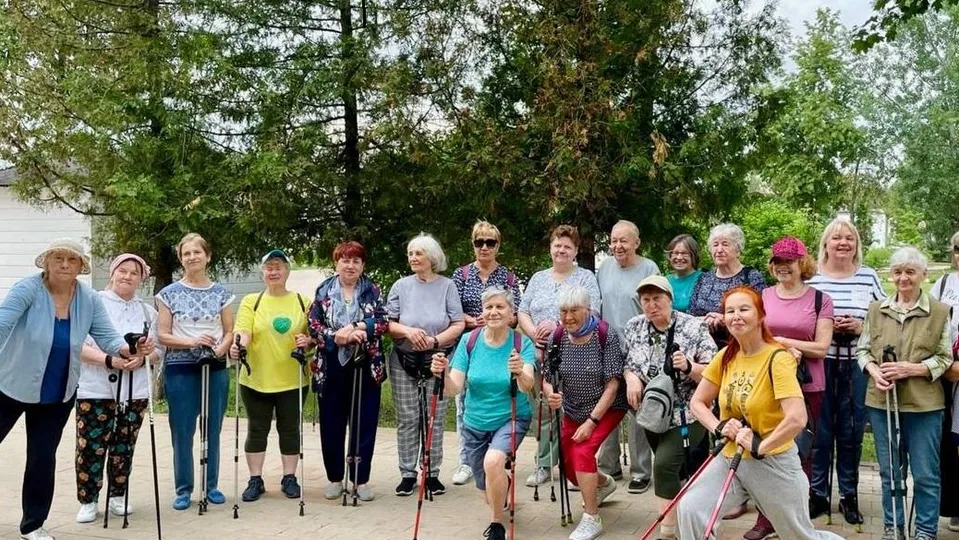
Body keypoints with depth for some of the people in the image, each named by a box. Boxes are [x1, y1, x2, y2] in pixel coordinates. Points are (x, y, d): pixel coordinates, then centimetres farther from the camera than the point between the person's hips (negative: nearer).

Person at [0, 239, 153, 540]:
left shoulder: (90, 299, -8)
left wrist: (127, 350, -31)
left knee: (43, 458, 10)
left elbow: (107, 336, -10)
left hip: (57, 395, 3)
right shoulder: (28, 289, -18)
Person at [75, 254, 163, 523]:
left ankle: (117, 496, 24)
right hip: (95, 390, -3)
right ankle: (88, 501, 12)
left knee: (124, 448, 10)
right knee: (91, 447, -1)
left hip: (135, 391, 3)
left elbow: (157, 350, 8)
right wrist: (109, 360, -21)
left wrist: (141, 359, -14)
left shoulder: (148, 311, 12)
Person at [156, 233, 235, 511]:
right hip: (180, 369, -2)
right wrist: (191, 342, -17)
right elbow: (162, 335, -2)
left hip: (215, 368, 2)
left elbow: (230, 332, 7)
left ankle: (211, 486, 20)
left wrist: (221, 348, -14)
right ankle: (184, 489, 14)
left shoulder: (221, 293, 6)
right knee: (182, 432, 2)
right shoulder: (170, 293, 1)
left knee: (213, 430, 8)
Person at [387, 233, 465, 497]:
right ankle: (408, 473, 14)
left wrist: (435, 340, -16)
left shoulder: (447, 286, 2)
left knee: (435, 420, 4)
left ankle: (433, 473, 15)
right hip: (404, 362, 1)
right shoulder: (401, 286, 5)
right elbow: (388, 324, 2)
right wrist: (408, 331, -16)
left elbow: (458, 325, -2)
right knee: (407, 420, 4)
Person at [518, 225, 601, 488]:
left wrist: (558, 325, -18)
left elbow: (591, 313, -8)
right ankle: (544, 464, 14)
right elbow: (523, 312, 13)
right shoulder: (538, 278, 18)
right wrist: (533, 333, -7)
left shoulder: (586, 278, 5)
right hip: (541, 353, 4)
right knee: (543, 409, 5)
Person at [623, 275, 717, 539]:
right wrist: (631, 377, -13)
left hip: (687, 415, -5)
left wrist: (689, 367, -31)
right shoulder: (634, 327, 1)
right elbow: (626, 363, 8)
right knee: (680, 471, 17)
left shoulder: (693, 327, -13)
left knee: (665, 464, -19)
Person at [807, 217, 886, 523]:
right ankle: (818, 494, 19)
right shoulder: (811, 278, 1)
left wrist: (861, 327, -10)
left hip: (856, 366, 1)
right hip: (819, 365, -1)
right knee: (819, 431, 6)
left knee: (851, 432, 9)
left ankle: (849, 496, 23)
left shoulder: (869, 278, 4)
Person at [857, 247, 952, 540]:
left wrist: (909, 368, -17)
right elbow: (862, 350, 9)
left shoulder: (940, 312, -2)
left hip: (924, 404, -3)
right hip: (882, 401, 3)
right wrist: (874, 371, -11)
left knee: (926, 473, 4)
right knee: (889, 470, 13)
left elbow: (944, 359, -3)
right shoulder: (876, 309, 7)